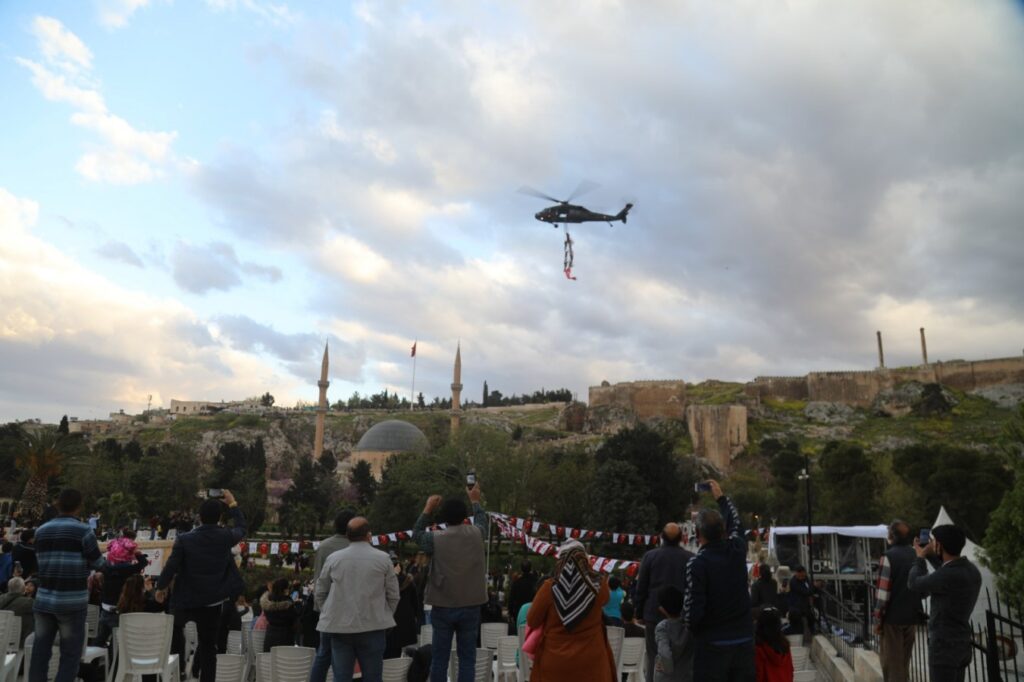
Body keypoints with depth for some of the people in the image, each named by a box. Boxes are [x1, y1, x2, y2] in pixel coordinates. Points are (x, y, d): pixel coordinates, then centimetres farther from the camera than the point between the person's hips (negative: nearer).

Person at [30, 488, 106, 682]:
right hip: (72, 602, -5)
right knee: (70, 654, 2)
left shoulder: (41, 530, 8)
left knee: (40, 652, 11)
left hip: (44, 599, 5)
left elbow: (41, 560, 17)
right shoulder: (83, 530, -9)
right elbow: (98, 564, -2)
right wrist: (107, 563, 21)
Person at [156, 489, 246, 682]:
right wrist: (233, 504, 22)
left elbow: (171, 567, -7)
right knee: (209, 645, 7)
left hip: (189, 601, -1)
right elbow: (241, 528, 13)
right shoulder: (226, 536, -10)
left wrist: (161, 587, 11)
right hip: (214, 600, 1)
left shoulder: (184, 539, -14)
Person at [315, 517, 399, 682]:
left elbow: (319, 593, 9)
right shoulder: (383, 559, -2)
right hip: (373, 626, -1)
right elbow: (393, 595, 1)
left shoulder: (333, 559, 3)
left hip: (339, 627, 2)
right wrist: (385, 617, 16)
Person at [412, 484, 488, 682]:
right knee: (467, 658, 5)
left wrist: (428, 509, 19)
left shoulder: (436, 538, -9)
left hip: (443, 607, -1)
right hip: (470, 607, 1)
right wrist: (475, 500, 35)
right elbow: (482, 521, 20)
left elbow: (416, 534, 13)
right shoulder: (476, 534, -5)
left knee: (439, 658, 9)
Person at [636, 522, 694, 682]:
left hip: (654, 615, 0)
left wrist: (640, 614, 9)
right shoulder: (690, 558, -2)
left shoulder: (650, 556, -1)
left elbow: (641, 589, 2)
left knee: (654, 658, 7)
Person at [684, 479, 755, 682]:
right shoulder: (737, 550, -3)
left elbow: (693, 608, -17)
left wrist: (690, 626, 6)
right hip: (744, 638, 5)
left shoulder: (697, 564, -18)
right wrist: (721, 497, 33)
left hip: (712, 642, -5)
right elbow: (736, 524, 19)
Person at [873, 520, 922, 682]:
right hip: (912, 616, 7)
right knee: (904, 661, 19)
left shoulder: (889, 556, -15)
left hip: (893, 616, -7)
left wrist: (878, 619, -11)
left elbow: (883, 591, -17)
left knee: (891, 662, 0)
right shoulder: (916, 555, 6)